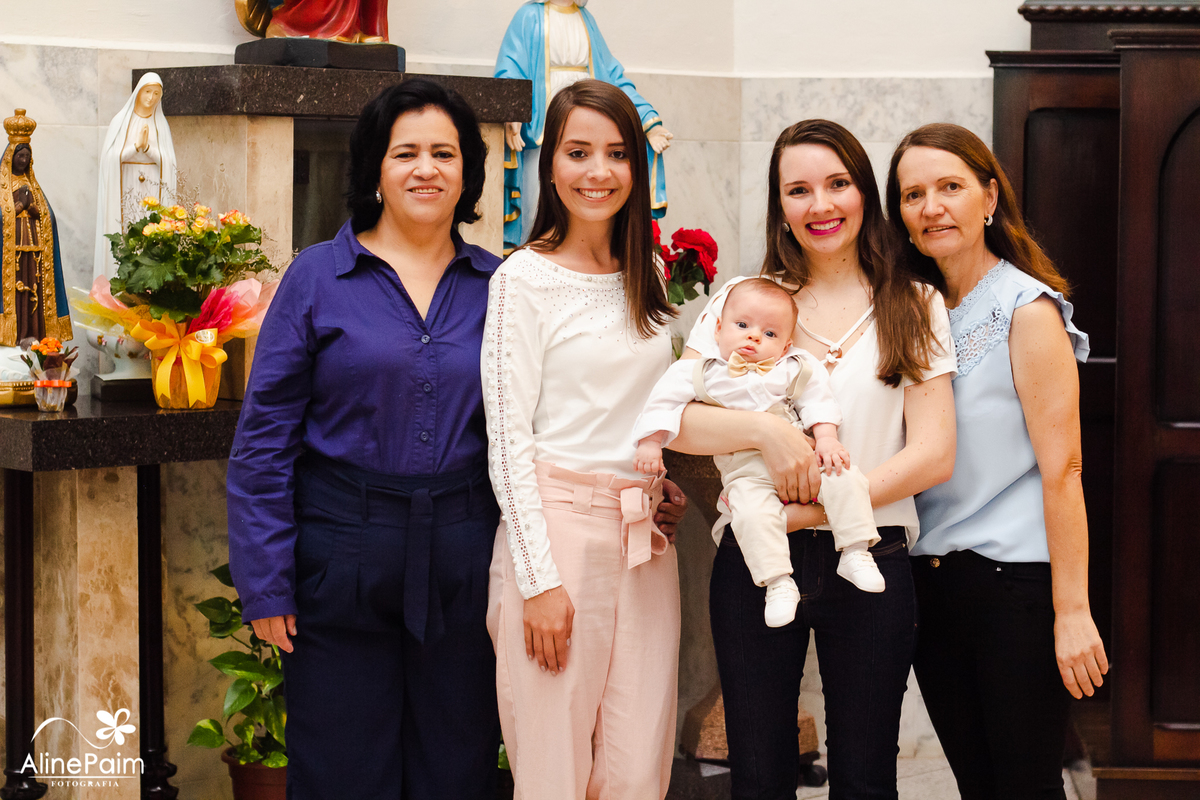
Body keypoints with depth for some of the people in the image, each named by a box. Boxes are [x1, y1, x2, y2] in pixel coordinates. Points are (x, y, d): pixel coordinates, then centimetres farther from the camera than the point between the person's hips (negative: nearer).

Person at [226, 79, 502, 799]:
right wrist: (265, 583, -7)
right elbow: (266, 435, -2)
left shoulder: (497, 286, 6)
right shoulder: (318, 276, -1)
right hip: (341, 551, -2)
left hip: (463, 556, 2)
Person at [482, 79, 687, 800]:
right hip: (558, 527, -5)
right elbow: (508, 440, -8)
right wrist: (539, 579, -14)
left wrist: (664, 483, 8)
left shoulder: (647, 275, 13)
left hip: (645, 538, 6)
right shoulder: (526, 279, -5)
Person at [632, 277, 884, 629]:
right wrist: (650, 441, -4)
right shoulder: (701, 373, 5)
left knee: (844, 478, -21)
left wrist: (826, 439, -6)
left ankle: (855, 553, -11)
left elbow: (817, 401, 9)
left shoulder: (795, 370, 9)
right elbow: (666, 400, 6)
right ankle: (778, 582, -24)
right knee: (753, 513, -32)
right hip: (747, 472, -2)